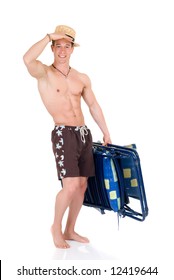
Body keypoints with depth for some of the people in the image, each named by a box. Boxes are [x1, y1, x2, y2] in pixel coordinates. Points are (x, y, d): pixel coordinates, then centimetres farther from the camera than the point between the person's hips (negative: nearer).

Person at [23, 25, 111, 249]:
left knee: (82, 185, 8)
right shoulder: (44, 74, -2)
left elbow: (93, 106, 20)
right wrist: (49, 37, -16)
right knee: (70, 186, -15)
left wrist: (106, 133, 19)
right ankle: (56, 227, 11)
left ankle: (70, 231, 24)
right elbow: (27, 59, -24)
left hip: (84, 133, 6)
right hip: (63, 134, -6)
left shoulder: (82, 78, 13)